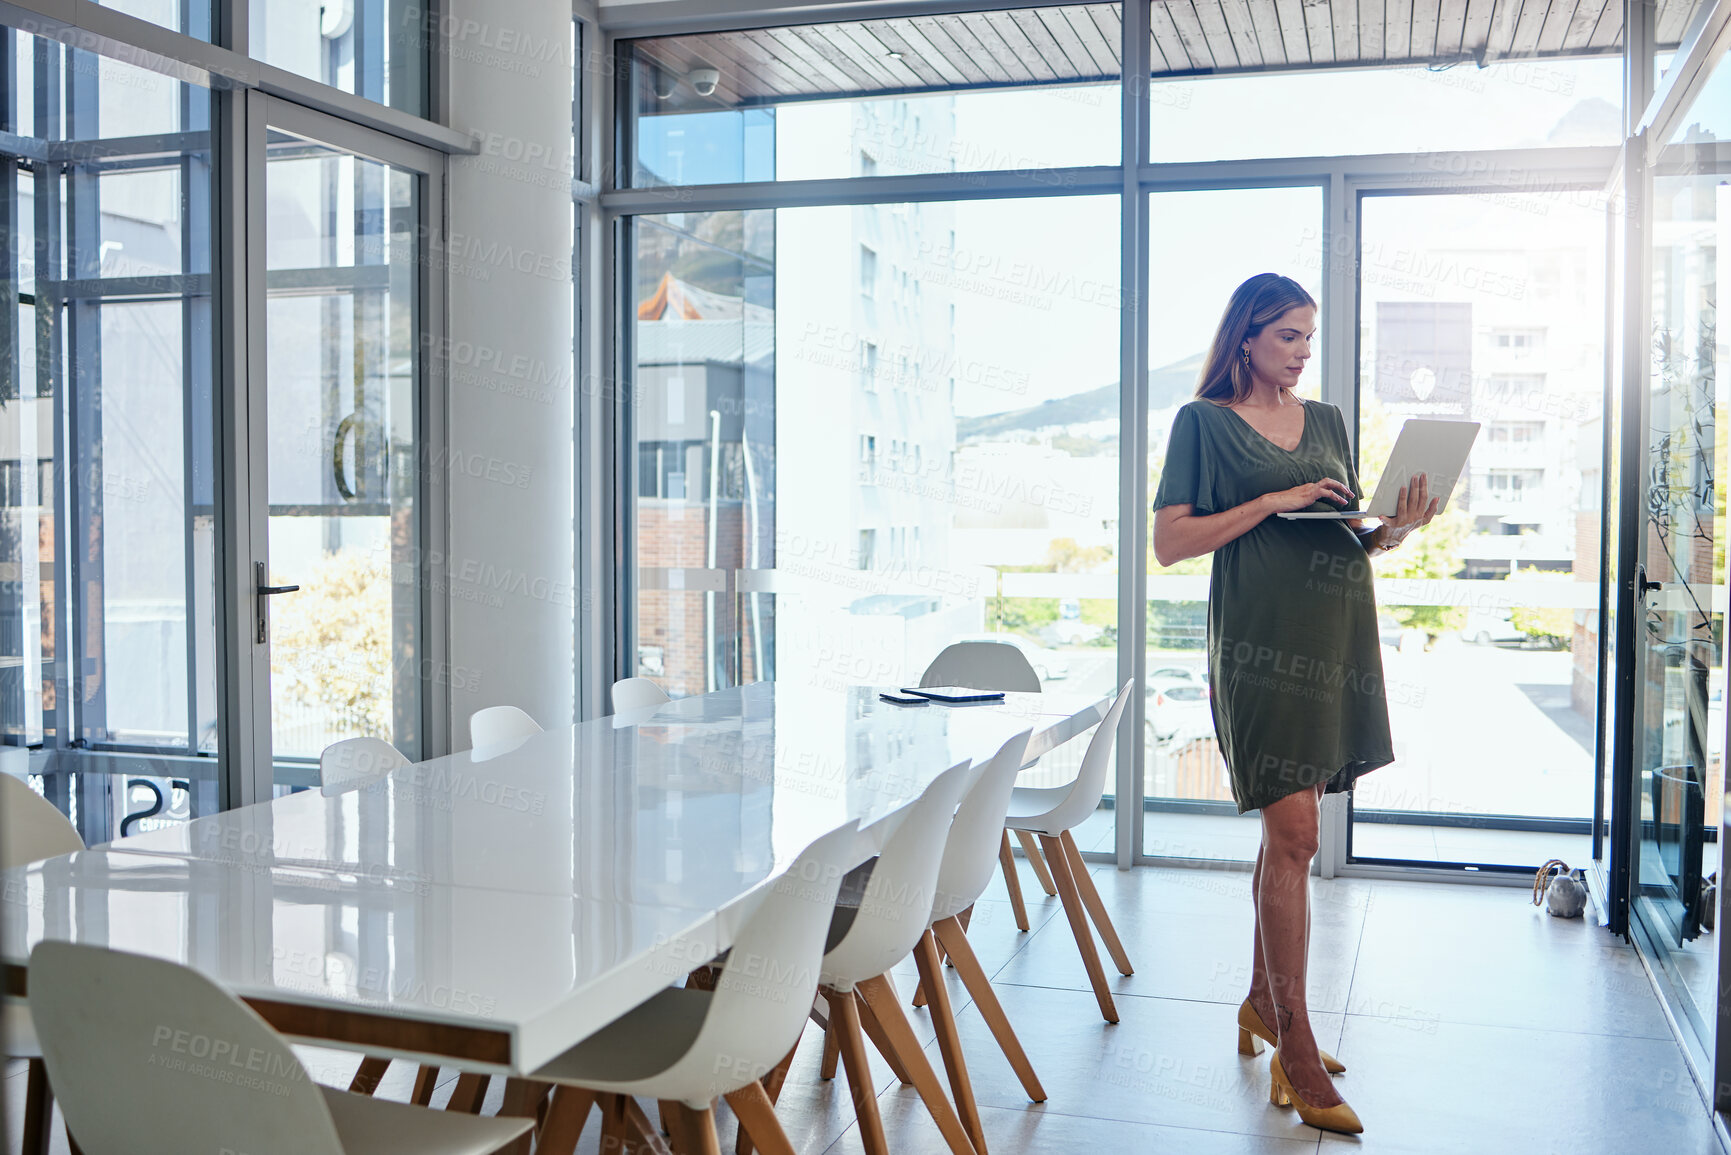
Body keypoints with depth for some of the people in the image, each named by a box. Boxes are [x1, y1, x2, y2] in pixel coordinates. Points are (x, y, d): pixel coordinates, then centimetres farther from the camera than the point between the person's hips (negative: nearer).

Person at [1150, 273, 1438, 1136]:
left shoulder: (1327, 421, 17)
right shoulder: (1204, 422, 1)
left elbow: (1354, 540, 18)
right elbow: (1171, 543, -7)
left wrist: (1399, 527, -3)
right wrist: (1273, 501, -14)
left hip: (1336, 636, 6)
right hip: (1260, 642, -6)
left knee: (1289, 827, 13)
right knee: (1292, 834, -10)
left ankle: (1262, 1002, 26)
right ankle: (1295, 1049, -2)